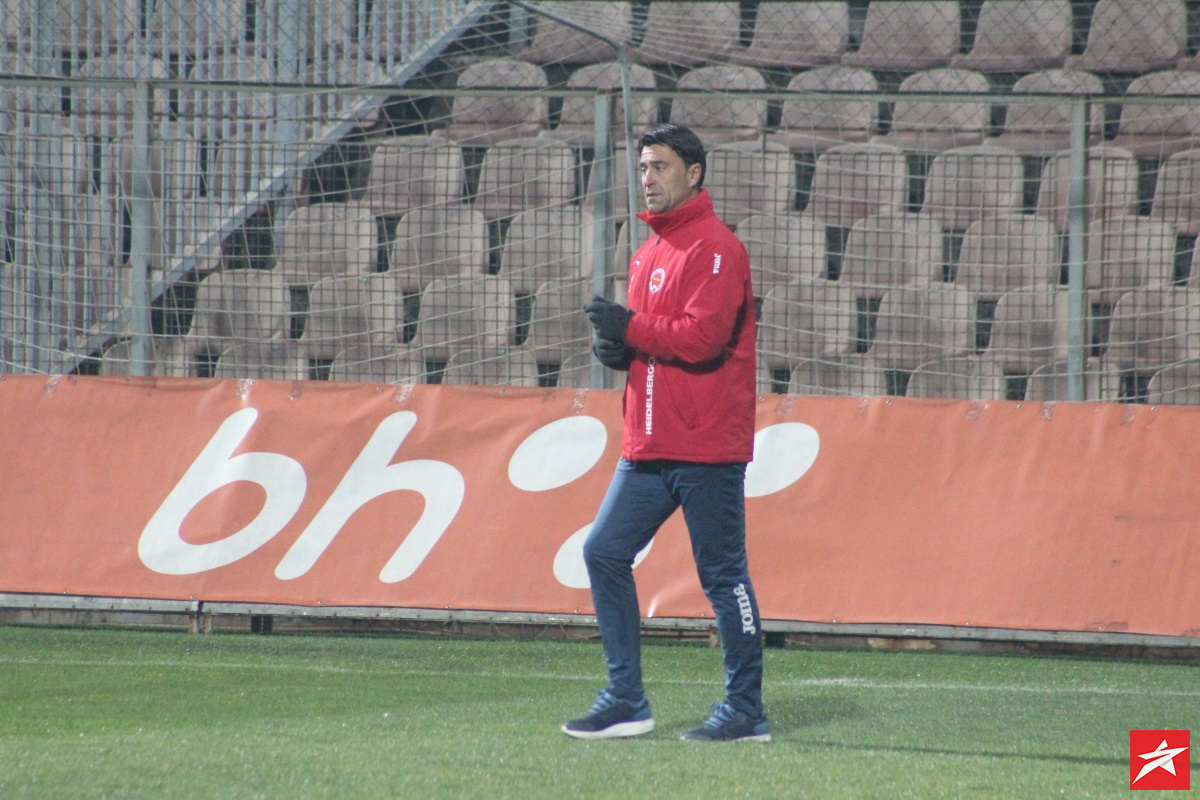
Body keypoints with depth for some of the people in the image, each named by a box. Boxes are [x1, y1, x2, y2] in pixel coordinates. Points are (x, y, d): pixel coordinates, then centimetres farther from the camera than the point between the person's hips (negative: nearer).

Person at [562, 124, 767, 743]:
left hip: (705, 446, -9)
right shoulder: (650, 250, 18)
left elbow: (703, 337, -21)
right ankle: (626, 700, 10)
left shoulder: (714, 247, -11)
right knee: (604, 553, 5)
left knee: (724, 576, -4)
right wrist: (617, 346, 3)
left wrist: (629, 328, -13)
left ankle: (746, 713, 1)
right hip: (649, 447, 9)